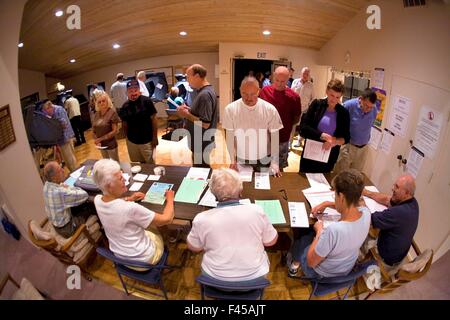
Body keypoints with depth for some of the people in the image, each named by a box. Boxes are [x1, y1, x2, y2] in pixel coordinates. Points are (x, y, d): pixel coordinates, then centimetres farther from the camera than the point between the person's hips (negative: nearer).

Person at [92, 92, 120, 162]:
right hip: (101, 145, 5)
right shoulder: (96, 114, 4)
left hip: (111, 145, -5)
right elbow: (95, 130, 9)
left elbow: (115, 131, -16)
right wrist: (96, 140, -9)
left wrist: (101, 139, -16)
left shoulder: (112, 112, -12)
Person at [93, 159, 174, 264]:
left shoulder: (97, 200, -15)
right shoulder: (130, 208, -38)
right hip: (142, 258, -6)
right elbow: (167, 219, -27)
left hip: (120, 256, 6)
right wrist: (170, 199, -11)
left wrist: (128, 199, 3)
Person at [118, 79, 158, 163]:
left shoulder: (146, 101, -12)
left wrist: (155, 137, -12)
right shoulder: (125, 106, 0)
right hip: (131, 141, 4)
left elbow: (153, 119, -11)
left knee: (150, 163, 9)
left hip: (147, 140, -4)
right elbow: (125, 123, 9)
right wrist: (127, 136, 8)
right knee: (140, 163, 19)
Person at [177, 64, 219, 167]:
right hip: (200, 142, 10)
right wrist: (189, 110, 6)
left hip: (202, 143, -10)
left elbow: (205, 124, -27)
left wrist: (187, 114, -17)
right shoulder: (206, 91, 9)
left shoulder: (205, 94, -23)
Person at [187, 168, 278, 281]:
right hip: (254, 275, 1)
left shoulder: (202, 219, -22)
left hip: (217, 278, 0)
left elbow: (194, 247, -3)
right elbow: (271, 241, -6)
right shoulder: (256, 211, -22)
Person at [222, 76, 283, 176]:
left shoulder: (270, 109, -11)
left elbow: (274, 137, -6)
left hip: (264, 160, 0)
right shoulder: (231, 109, -11)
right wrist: (233, 160, -7)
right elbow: (230, 137, -4)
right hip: (240, 159, 0)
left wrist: (275, 162, -10)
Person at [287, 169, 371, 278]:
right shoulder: (366, 213, -25)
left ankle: (295, 264, 50)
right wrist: (327, 204, 0)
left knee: (299, 239, 22)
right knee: (310, 233, 26)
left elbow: (311, 262, -28)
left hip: (321, 273, -5)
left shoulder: (334, 230, -44)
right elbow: (350, 207, 4)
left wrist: (319, 231, -19)